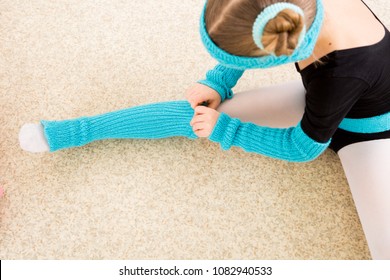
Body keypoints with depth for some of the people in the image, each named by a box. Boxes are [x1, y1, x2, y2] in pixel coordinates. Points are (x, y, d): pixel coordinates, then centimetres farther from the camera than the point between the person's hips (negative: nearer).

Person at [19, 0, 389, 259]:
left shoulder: (343, 74, -44)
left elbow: (302, 147, -24)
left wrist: (222, 128, -19)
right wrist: (217, 85, -15)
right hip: (316, 101, 3)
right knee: (195, 113, -5)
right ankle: (62, 133, 4)